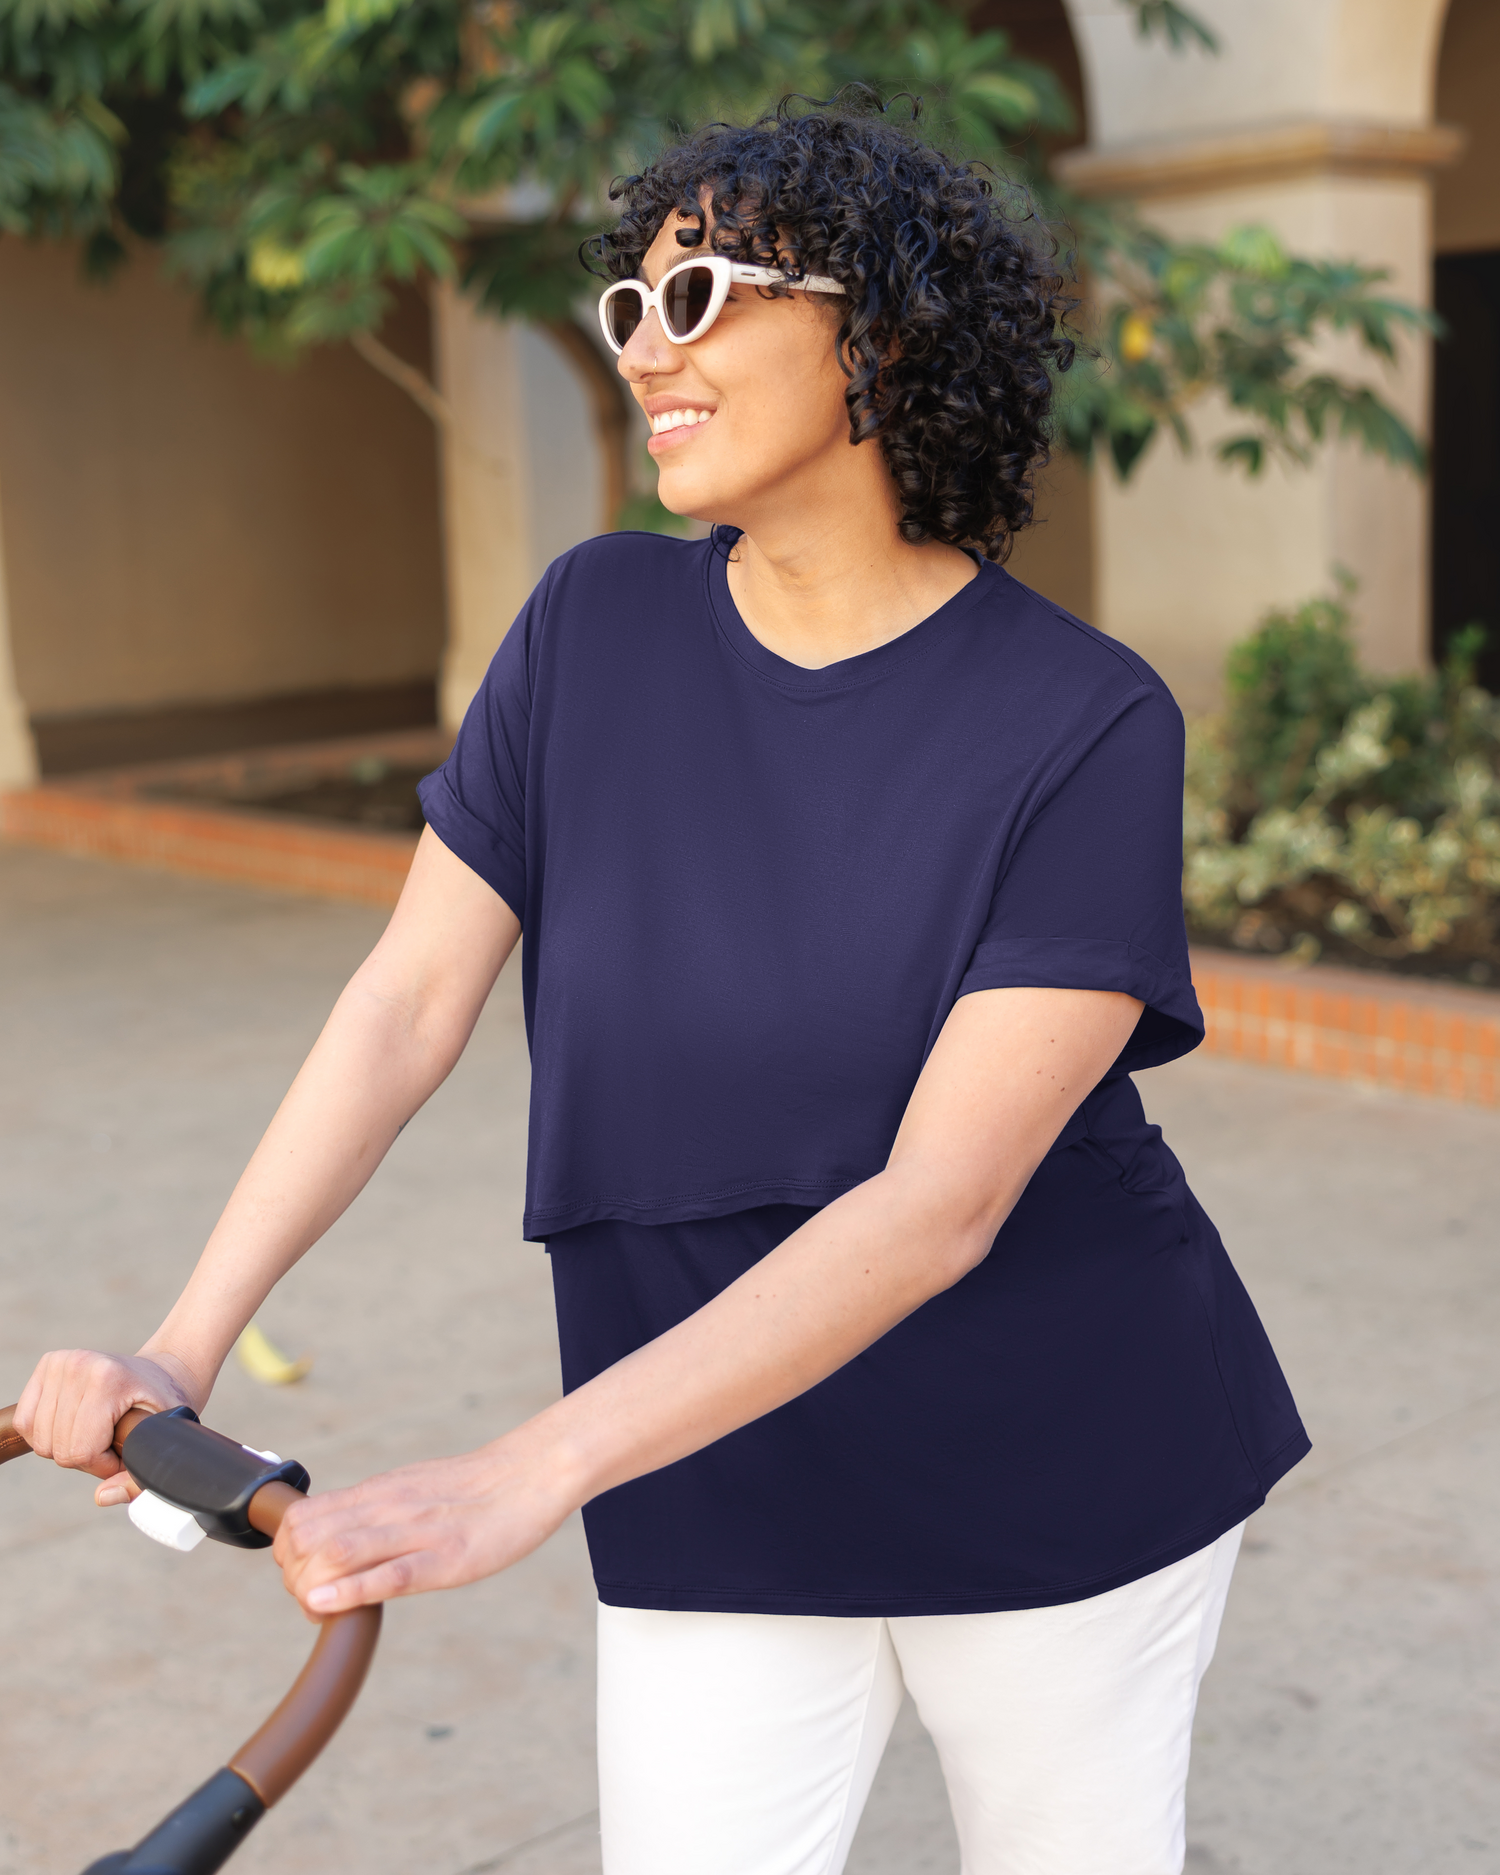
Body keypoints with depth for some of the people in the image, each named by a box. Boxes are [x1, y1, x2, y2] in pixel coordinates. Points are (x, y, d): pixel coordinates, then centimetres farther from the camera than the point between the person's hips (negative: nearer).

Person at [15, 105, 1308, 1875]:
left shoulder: (1086, 723, -18)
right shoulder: (599, 625, -4)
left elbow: (939, 1201, -25)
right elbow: (408, 1000, -5)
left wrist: (519, 1477, -32)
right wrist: (175, 1353, -16)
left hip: (1060, 1482, -1)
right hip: (720, 1515, 2)